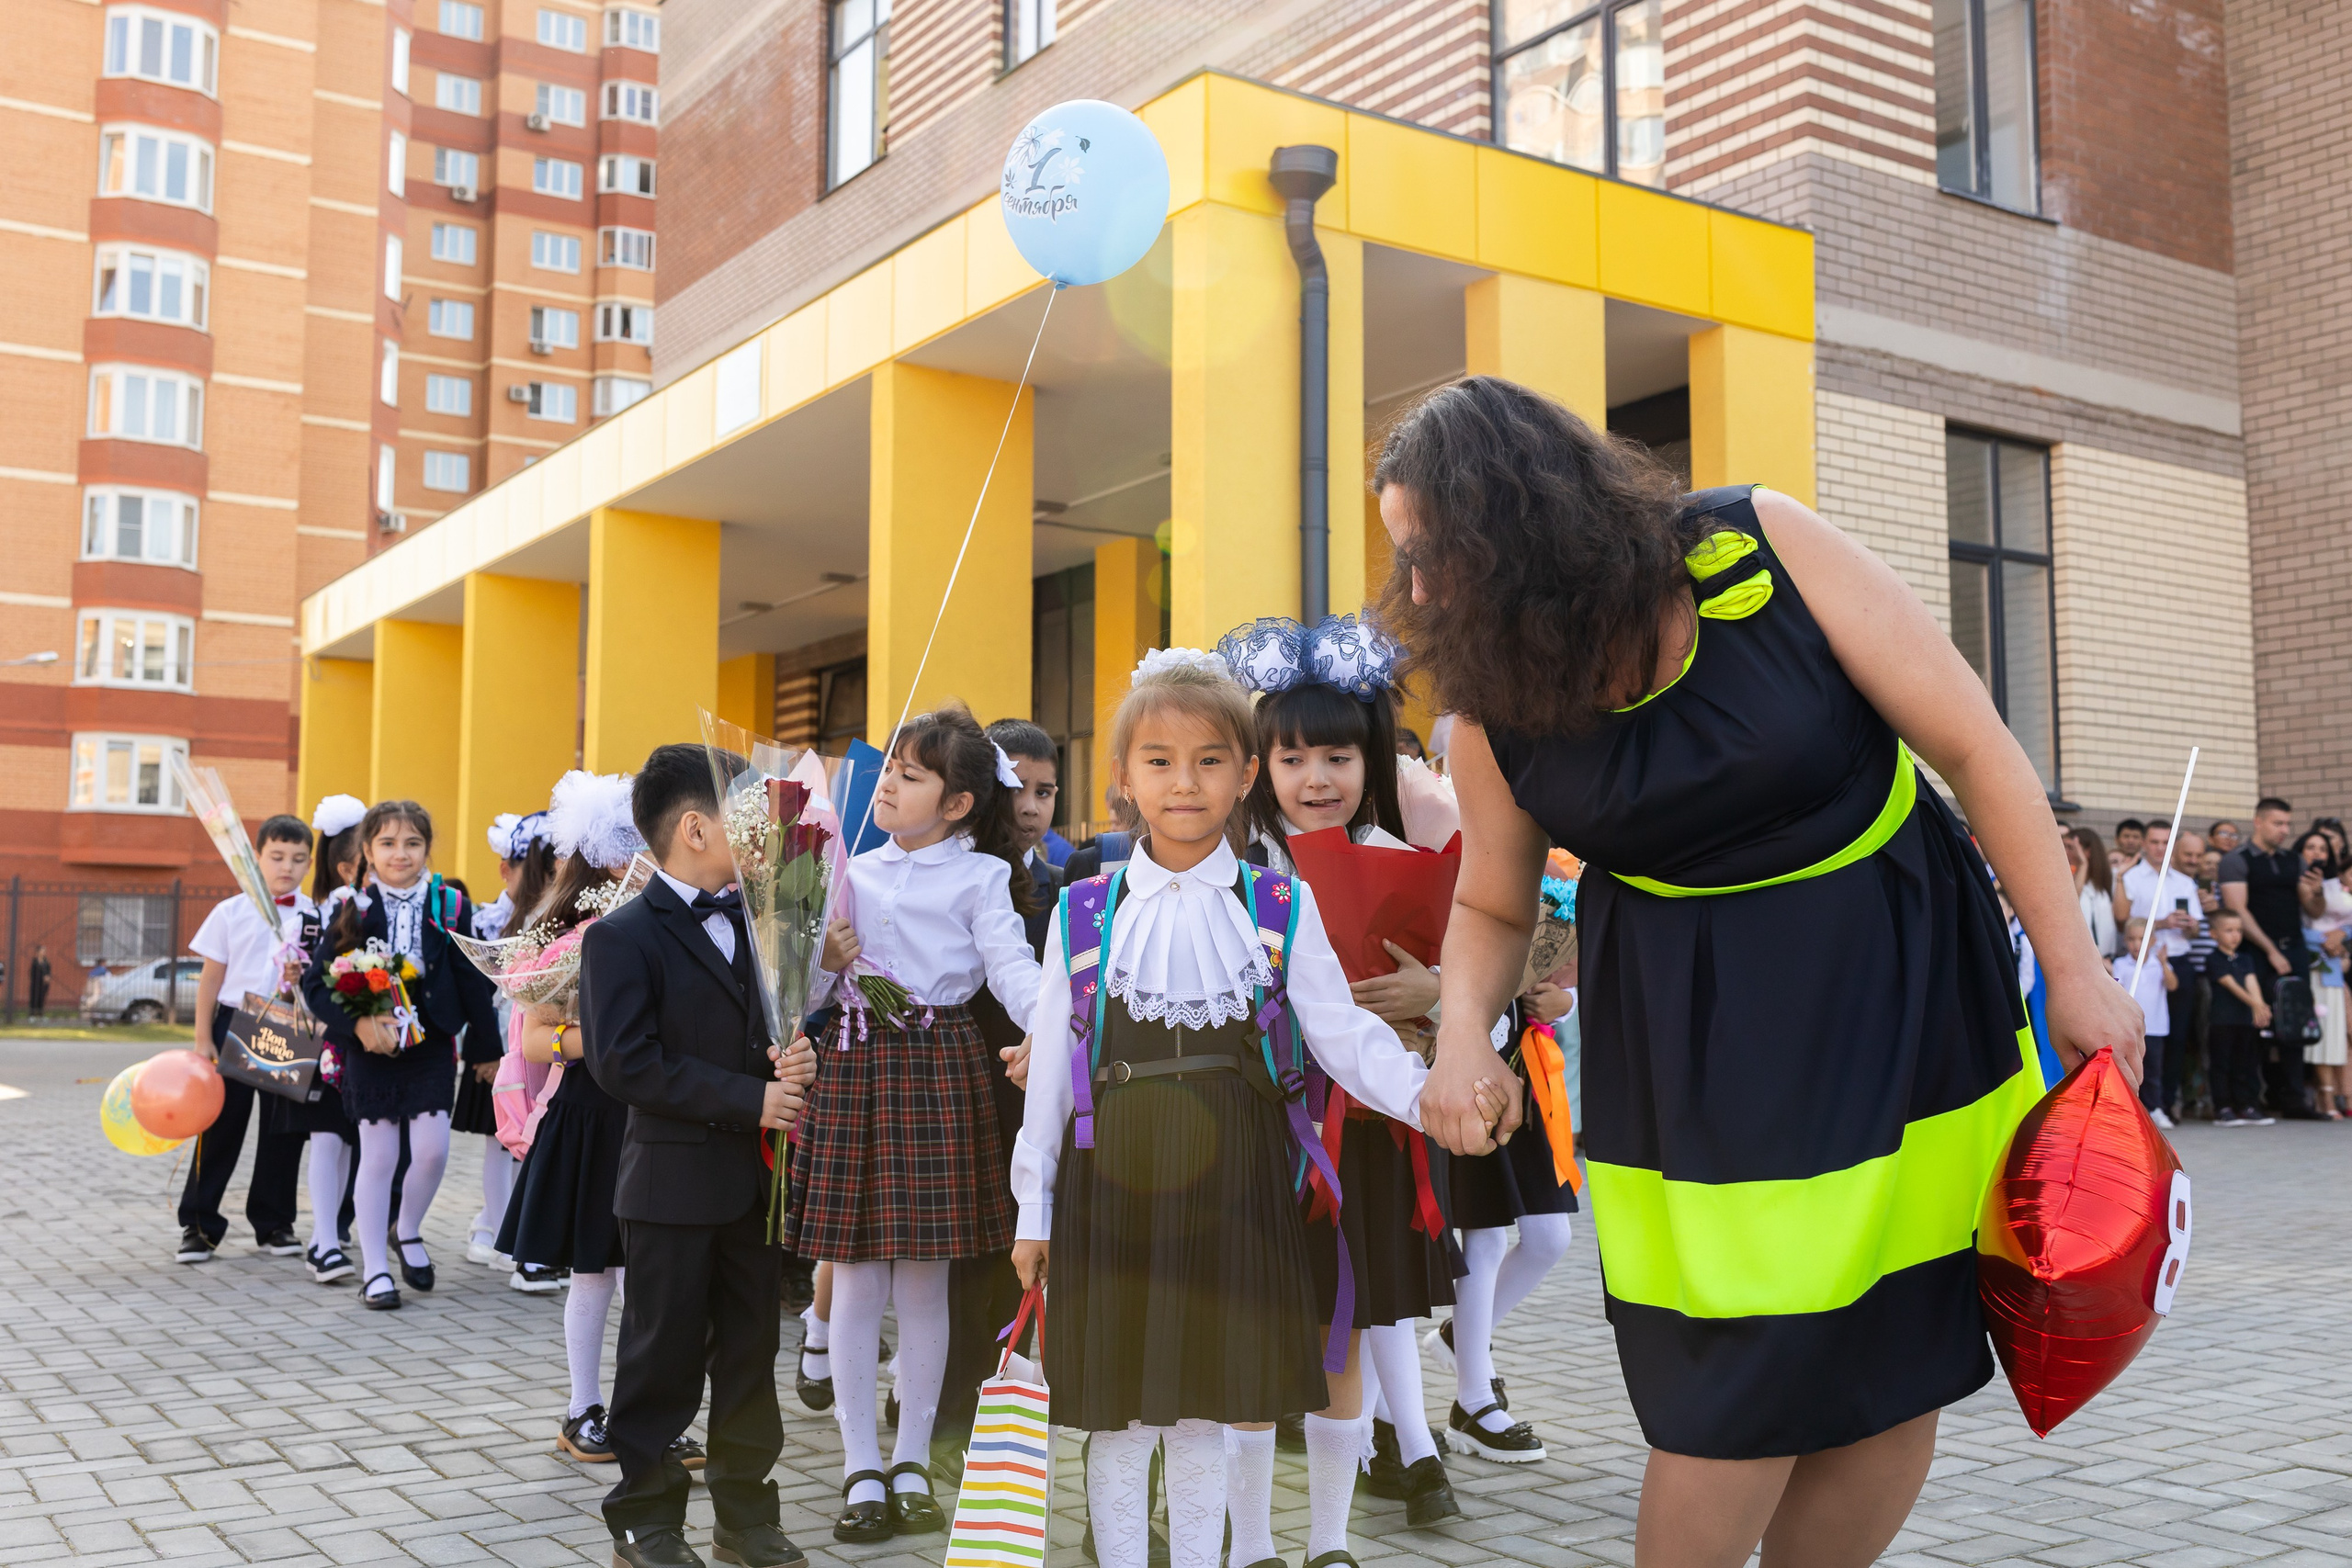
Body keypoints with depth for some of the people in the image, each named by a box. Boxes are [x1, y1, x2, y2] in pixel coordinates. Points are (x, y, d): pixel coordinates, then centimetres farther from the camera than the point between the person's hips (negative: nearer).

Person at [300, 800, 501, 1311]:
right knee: (378, 1157, 4)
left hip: (431, 1045, 1)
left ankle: (409, 1231, 25)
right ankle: (374, 1268, 15)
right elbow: (316, 983, -5)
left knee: (432, 1150, -5)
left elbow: (473, 981, 3)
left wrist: (487, 1045, 5)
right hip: (370, 1049, -1)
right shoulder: (354, 911, -3)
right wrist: (357, 1024, -19)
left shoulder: (450, 908, -2)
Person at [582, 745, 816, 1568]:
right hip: (673, 1182, -6)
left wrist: (793, 1058, -5)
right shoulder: (622, 938, -11)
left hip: (754, 1176, 6)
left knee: (750, 1352, 14)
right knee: (665, 1356, 6)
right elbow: (626, 1063, -19)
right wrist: (750, 1099, -20)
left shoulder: (753, 920, 11)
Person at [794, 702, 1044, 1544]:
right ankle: (862, 1470, 15)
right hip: (855, 1064, 3)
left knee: (924, 1281, 5)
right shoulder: (853, 872, 11)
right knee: (855, 1279, 5)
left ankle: (913, 1465, 20)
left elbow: (1012, 968, -12)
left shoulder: (979, 876, -1)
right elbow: (807, 991, 14)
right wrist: (823, 961, -7)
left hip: (940, 1069, -3)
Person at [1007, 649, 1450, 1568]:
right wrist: (1033, 1210, 7)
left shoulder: (1282, 908, 3)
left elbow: (1343, 1035, -1)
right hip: (1110, 1181, 1)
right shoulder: (1083, 915, 3)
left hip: (1229, 1182, 0)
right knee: (1116, 1415, 7)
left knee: (1207, 1405, 7)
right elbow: (1051, 1069, 6)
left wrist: (1431, 1096, -18)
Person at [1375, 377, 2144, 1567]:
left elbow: (1973, 749, -10)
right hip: (1696, 1028, 0)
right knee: (1740, 1381, -6)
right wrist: (1464, 1027, -14)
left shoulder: (1763, 549, -17)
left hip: (1900, 981, 0)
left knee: (1898, 1370, 6)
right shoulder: (1491, 708, -8)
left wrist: (2073, 970, -8)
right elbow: (1492, 904, 7)